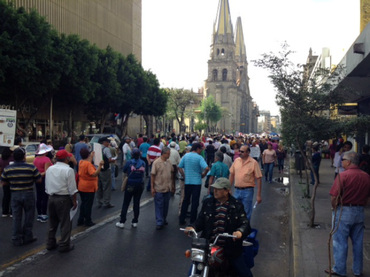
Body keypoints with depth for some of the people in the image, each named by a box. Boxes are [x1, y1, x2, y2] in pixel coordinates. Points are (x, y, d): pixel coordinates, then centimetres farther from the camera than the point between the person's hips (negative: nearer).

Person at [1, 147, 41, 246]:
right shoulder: (31, 168, -12)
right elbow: (39, 180, -7)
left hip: (15, 194, 2)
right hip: (28, 194, -2)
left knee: (16, 218, 11)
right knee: (29, 216, 12)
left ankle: (16, 239, 16)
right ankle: (27, 237, 19)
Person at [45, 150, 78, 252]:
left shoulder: (49, 169, 6)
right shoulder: (68, 170, -13)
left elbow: (46, 186, 12)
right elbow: (72, 189, -13)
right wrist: (74, 201, -5)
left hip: (51, 198, 7)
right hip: (63, 199, -6)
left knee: (52, 222, 18)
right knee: (65, 223, 4)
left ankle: (50, 243, 27)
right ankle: (64, 245, 8)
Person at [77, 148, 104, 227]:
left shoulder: (81, 162, 3)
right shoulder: (88, 164, -22)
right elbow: (94, 174, -33)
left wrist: (92, 156, 32)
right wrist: (100, 166, -36)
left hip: (81, 187, 8)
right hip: (89, 188, -8)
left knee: (83, 203, 19)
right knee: (88, 205, 4)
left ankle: (80, 220, 25)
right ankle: (88, 221, 13)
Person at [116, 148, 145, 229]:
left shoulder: (129, 162, -11)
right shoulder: (143, 163, -3)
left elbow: (124, 170, 0)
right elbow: (143, 172, 5)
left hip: (130, 185, -3)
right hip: (140, 185, 3)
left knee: (125, 203, 6)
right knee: (137, 203, 11)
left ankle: (122, 222, 9)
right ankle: (135, 222, 16)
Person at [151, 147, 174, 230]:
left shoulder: (169, 163, 5)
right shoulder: (156, 162, -11)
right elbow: (153, 175, -10)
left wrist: (172, 185, 17)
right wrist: (152, 188, -11)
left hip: (168, 189, 6)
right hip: (159, 189, -5)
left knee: (166, 205, 15)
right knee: (159, 206, 2)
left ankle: (164, 219, 31)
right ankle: (159, 223, 8)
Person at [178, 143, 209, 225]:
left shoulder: (185, 156, 2)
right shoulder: (199, 157, -12)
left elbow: (179, 167, 5)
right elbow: (207, 168, -22)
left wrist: (184, 175, 9)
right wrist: (203, 175, -6)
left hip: (187, 182, 4)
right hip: (196, 182, -4)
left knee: (186, 200, 15)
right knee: (195, 202, 5)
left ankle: (182, 219, 19)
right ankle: (192, 221, 12)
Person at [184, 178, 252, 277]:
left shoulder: (237, 205, -2)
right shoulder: (208, 203, 6)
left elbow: (245, 224, -7)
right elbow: (200, 220, 7)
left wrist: (240, 231, -30)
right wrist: (193, 227, -14)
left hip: (230, 248, -1)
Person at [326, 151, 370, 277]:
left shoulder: (343, 175, -17)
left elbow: (334, 197, -18)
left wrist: (334, 208, -2)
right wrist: (360, 206, 16)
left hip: (343, 211, -6)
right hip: (359, 212, 6)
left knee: (340, 242, 6)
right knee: (358, 242, 16)